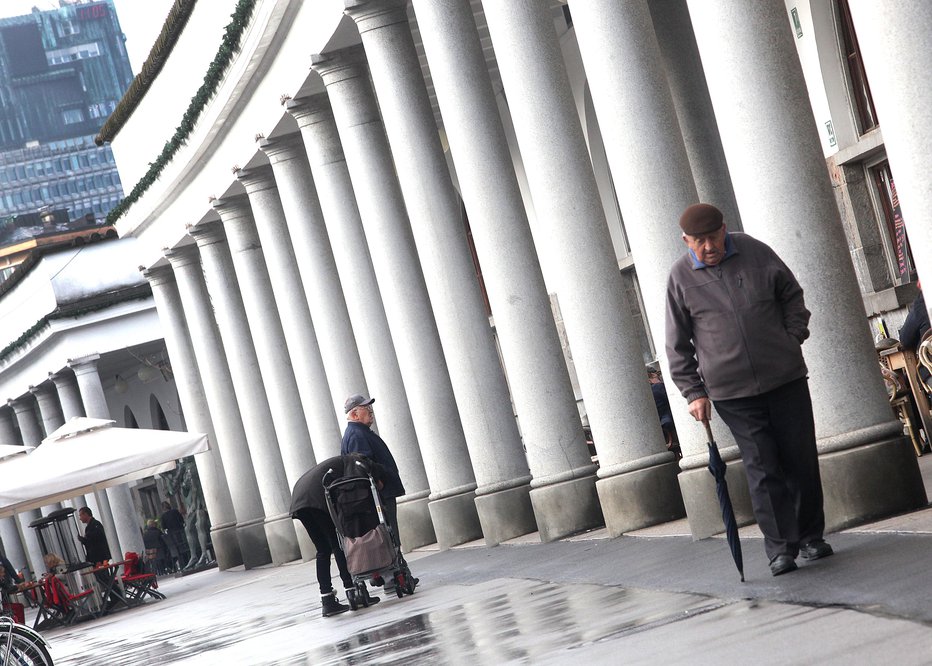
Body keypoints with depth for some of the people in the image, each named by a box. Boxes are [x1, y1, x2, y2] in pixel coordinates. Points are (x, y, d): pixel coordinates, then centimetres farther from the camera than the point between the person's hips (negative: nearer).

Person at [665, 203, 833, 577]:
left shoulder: (755, 253, 2)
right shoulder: (681, 278, -1)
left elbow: (792, 297, 15)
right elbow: (677, 345, 4)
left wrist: (793, 339, 3)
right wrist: (694, 392, -1)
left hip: (786, 378, 2)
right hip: (732, 392, -2)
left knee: (801, 460, 6)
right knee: (762, 467, -8)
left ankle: (811, 537, 19)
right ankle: (781, 547, -5)